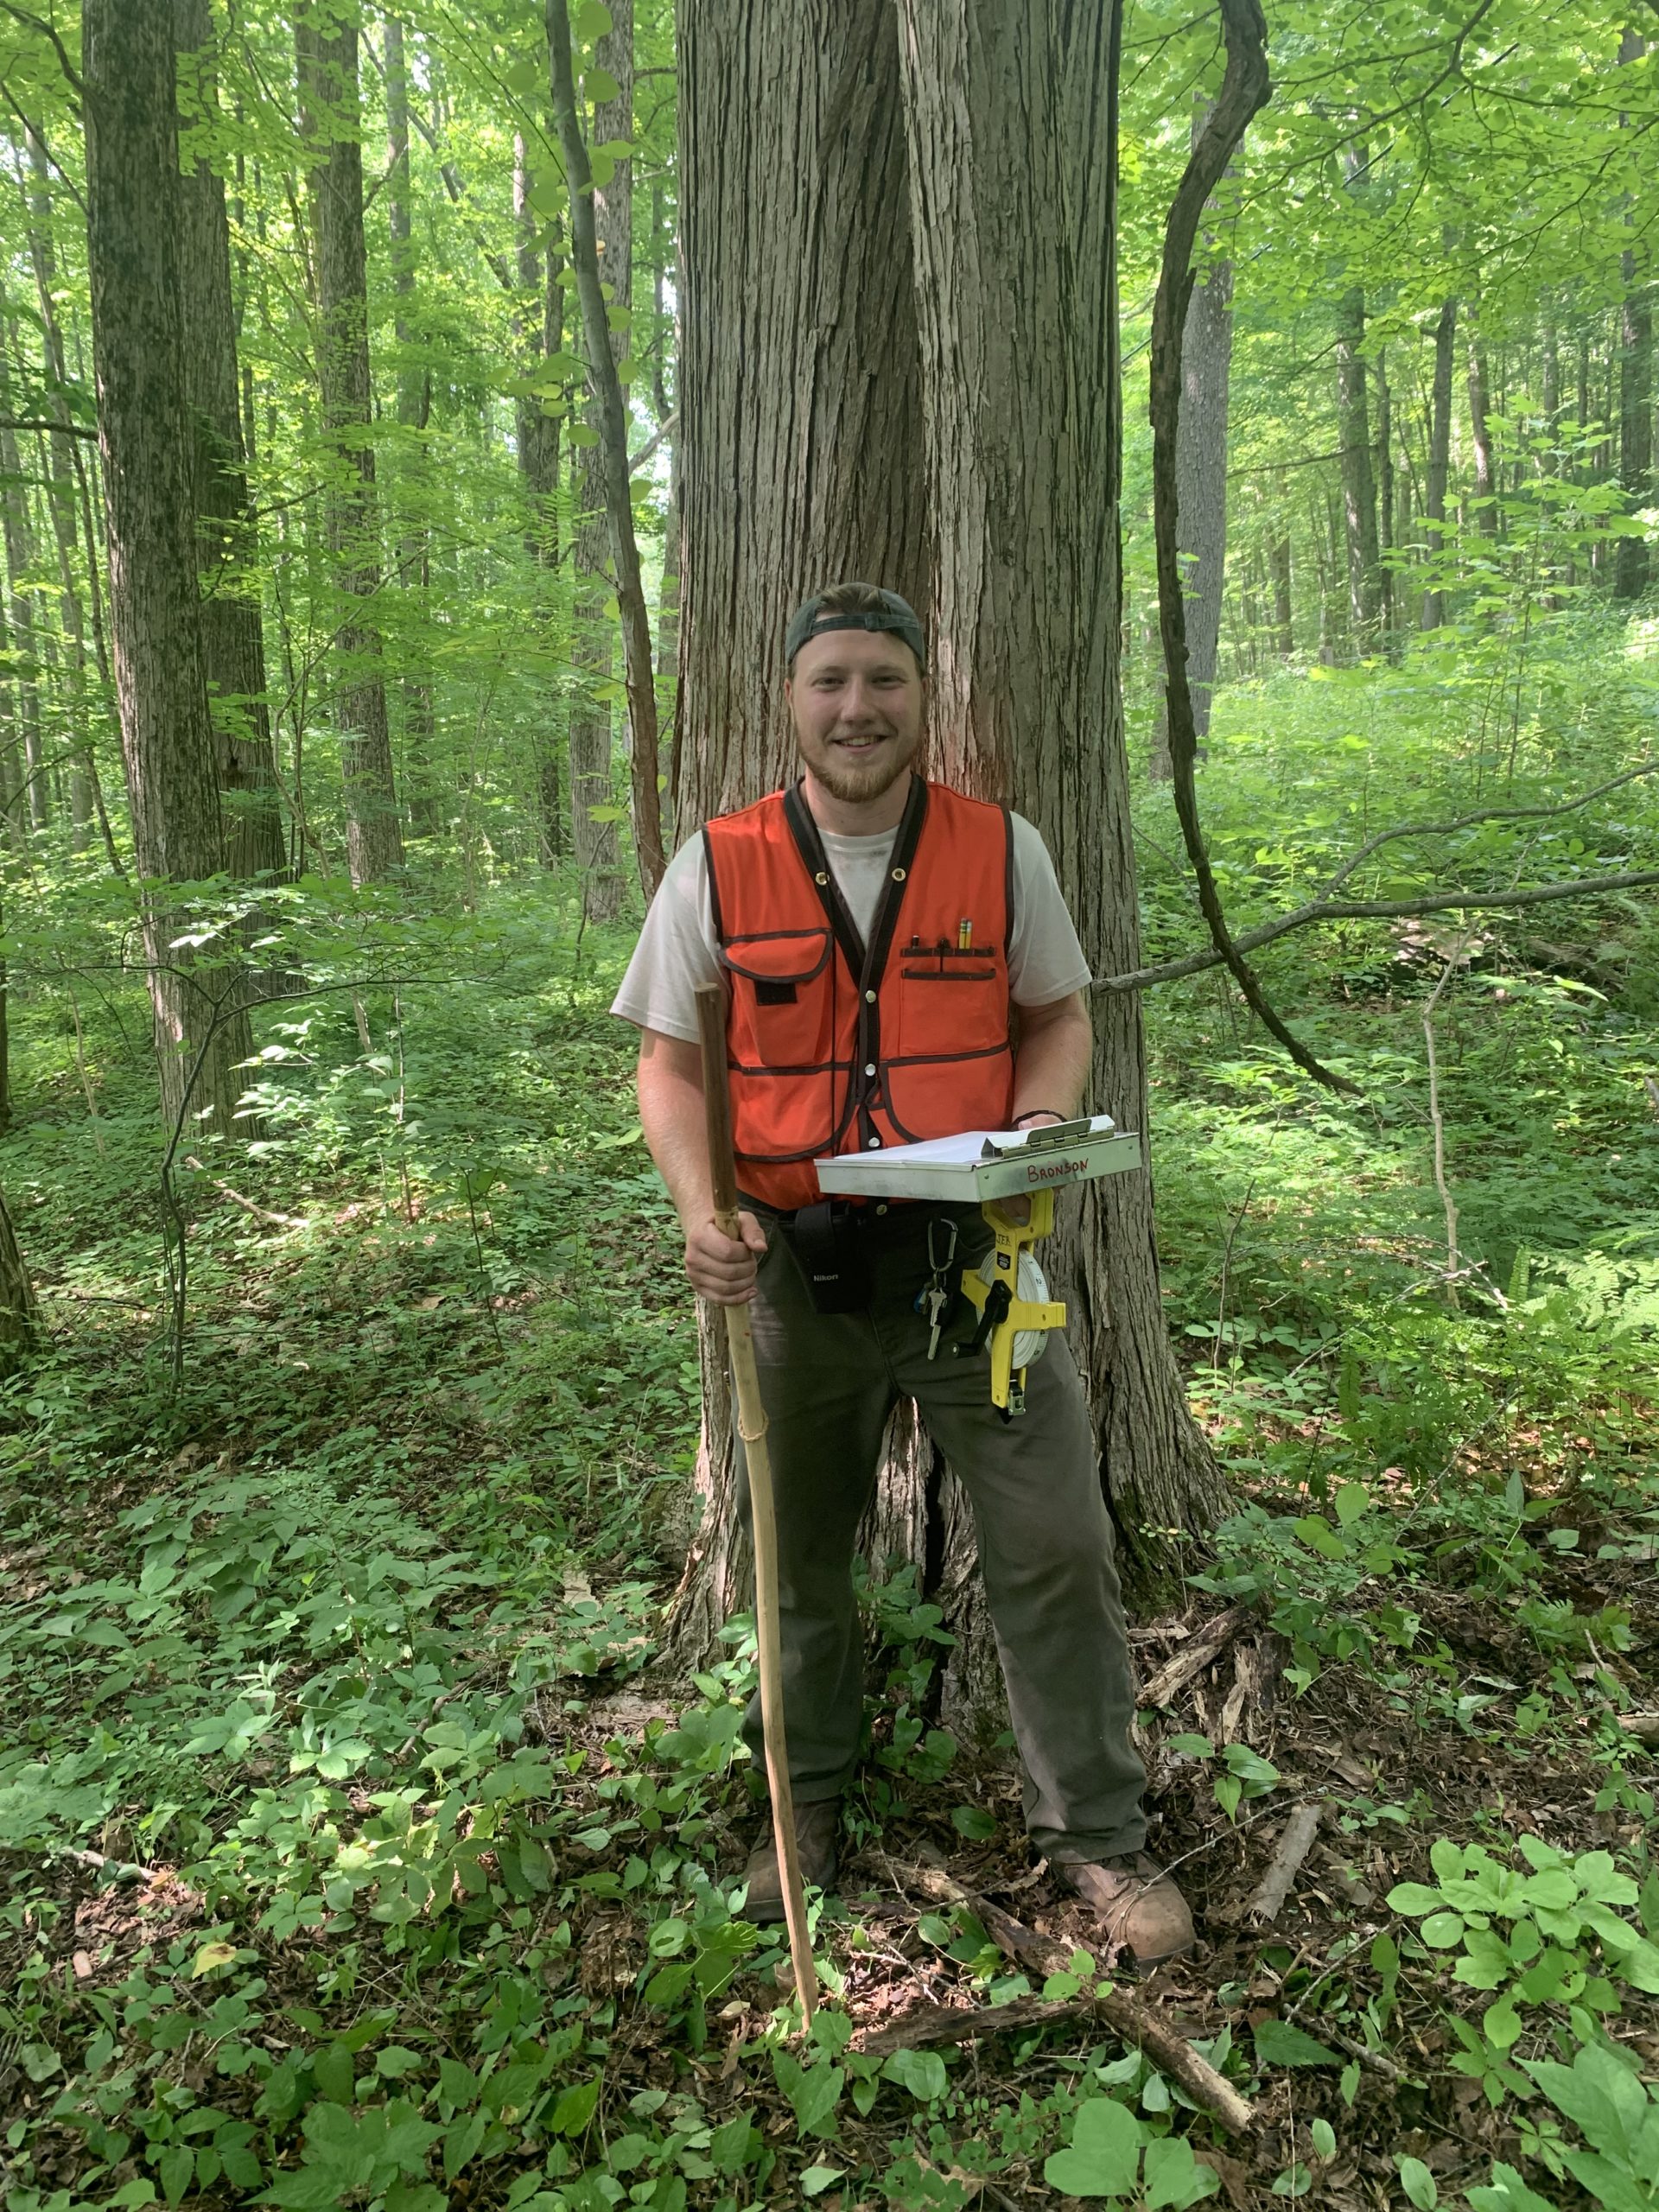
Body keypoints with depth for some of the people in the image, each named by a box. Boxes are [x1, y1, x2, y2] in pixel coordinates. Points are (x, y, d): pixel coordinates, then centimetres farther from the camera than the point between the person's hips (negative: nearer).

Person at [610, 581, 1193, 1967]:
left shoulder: (1003, 851, -1)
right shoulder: (718, 867, -2)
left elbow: (1058, 1015, 9)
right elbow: (670, 1059, 1)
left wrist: (1042, 1123, -12)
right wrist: (698, 1205, -16)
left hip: (975, 1254, 0)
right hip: (797, 1265, 1)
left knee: (1055, 1545, 3)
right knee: (798, 1554, 17)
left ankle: (1097, 1830, 26)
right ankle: (809, 1802, 41)